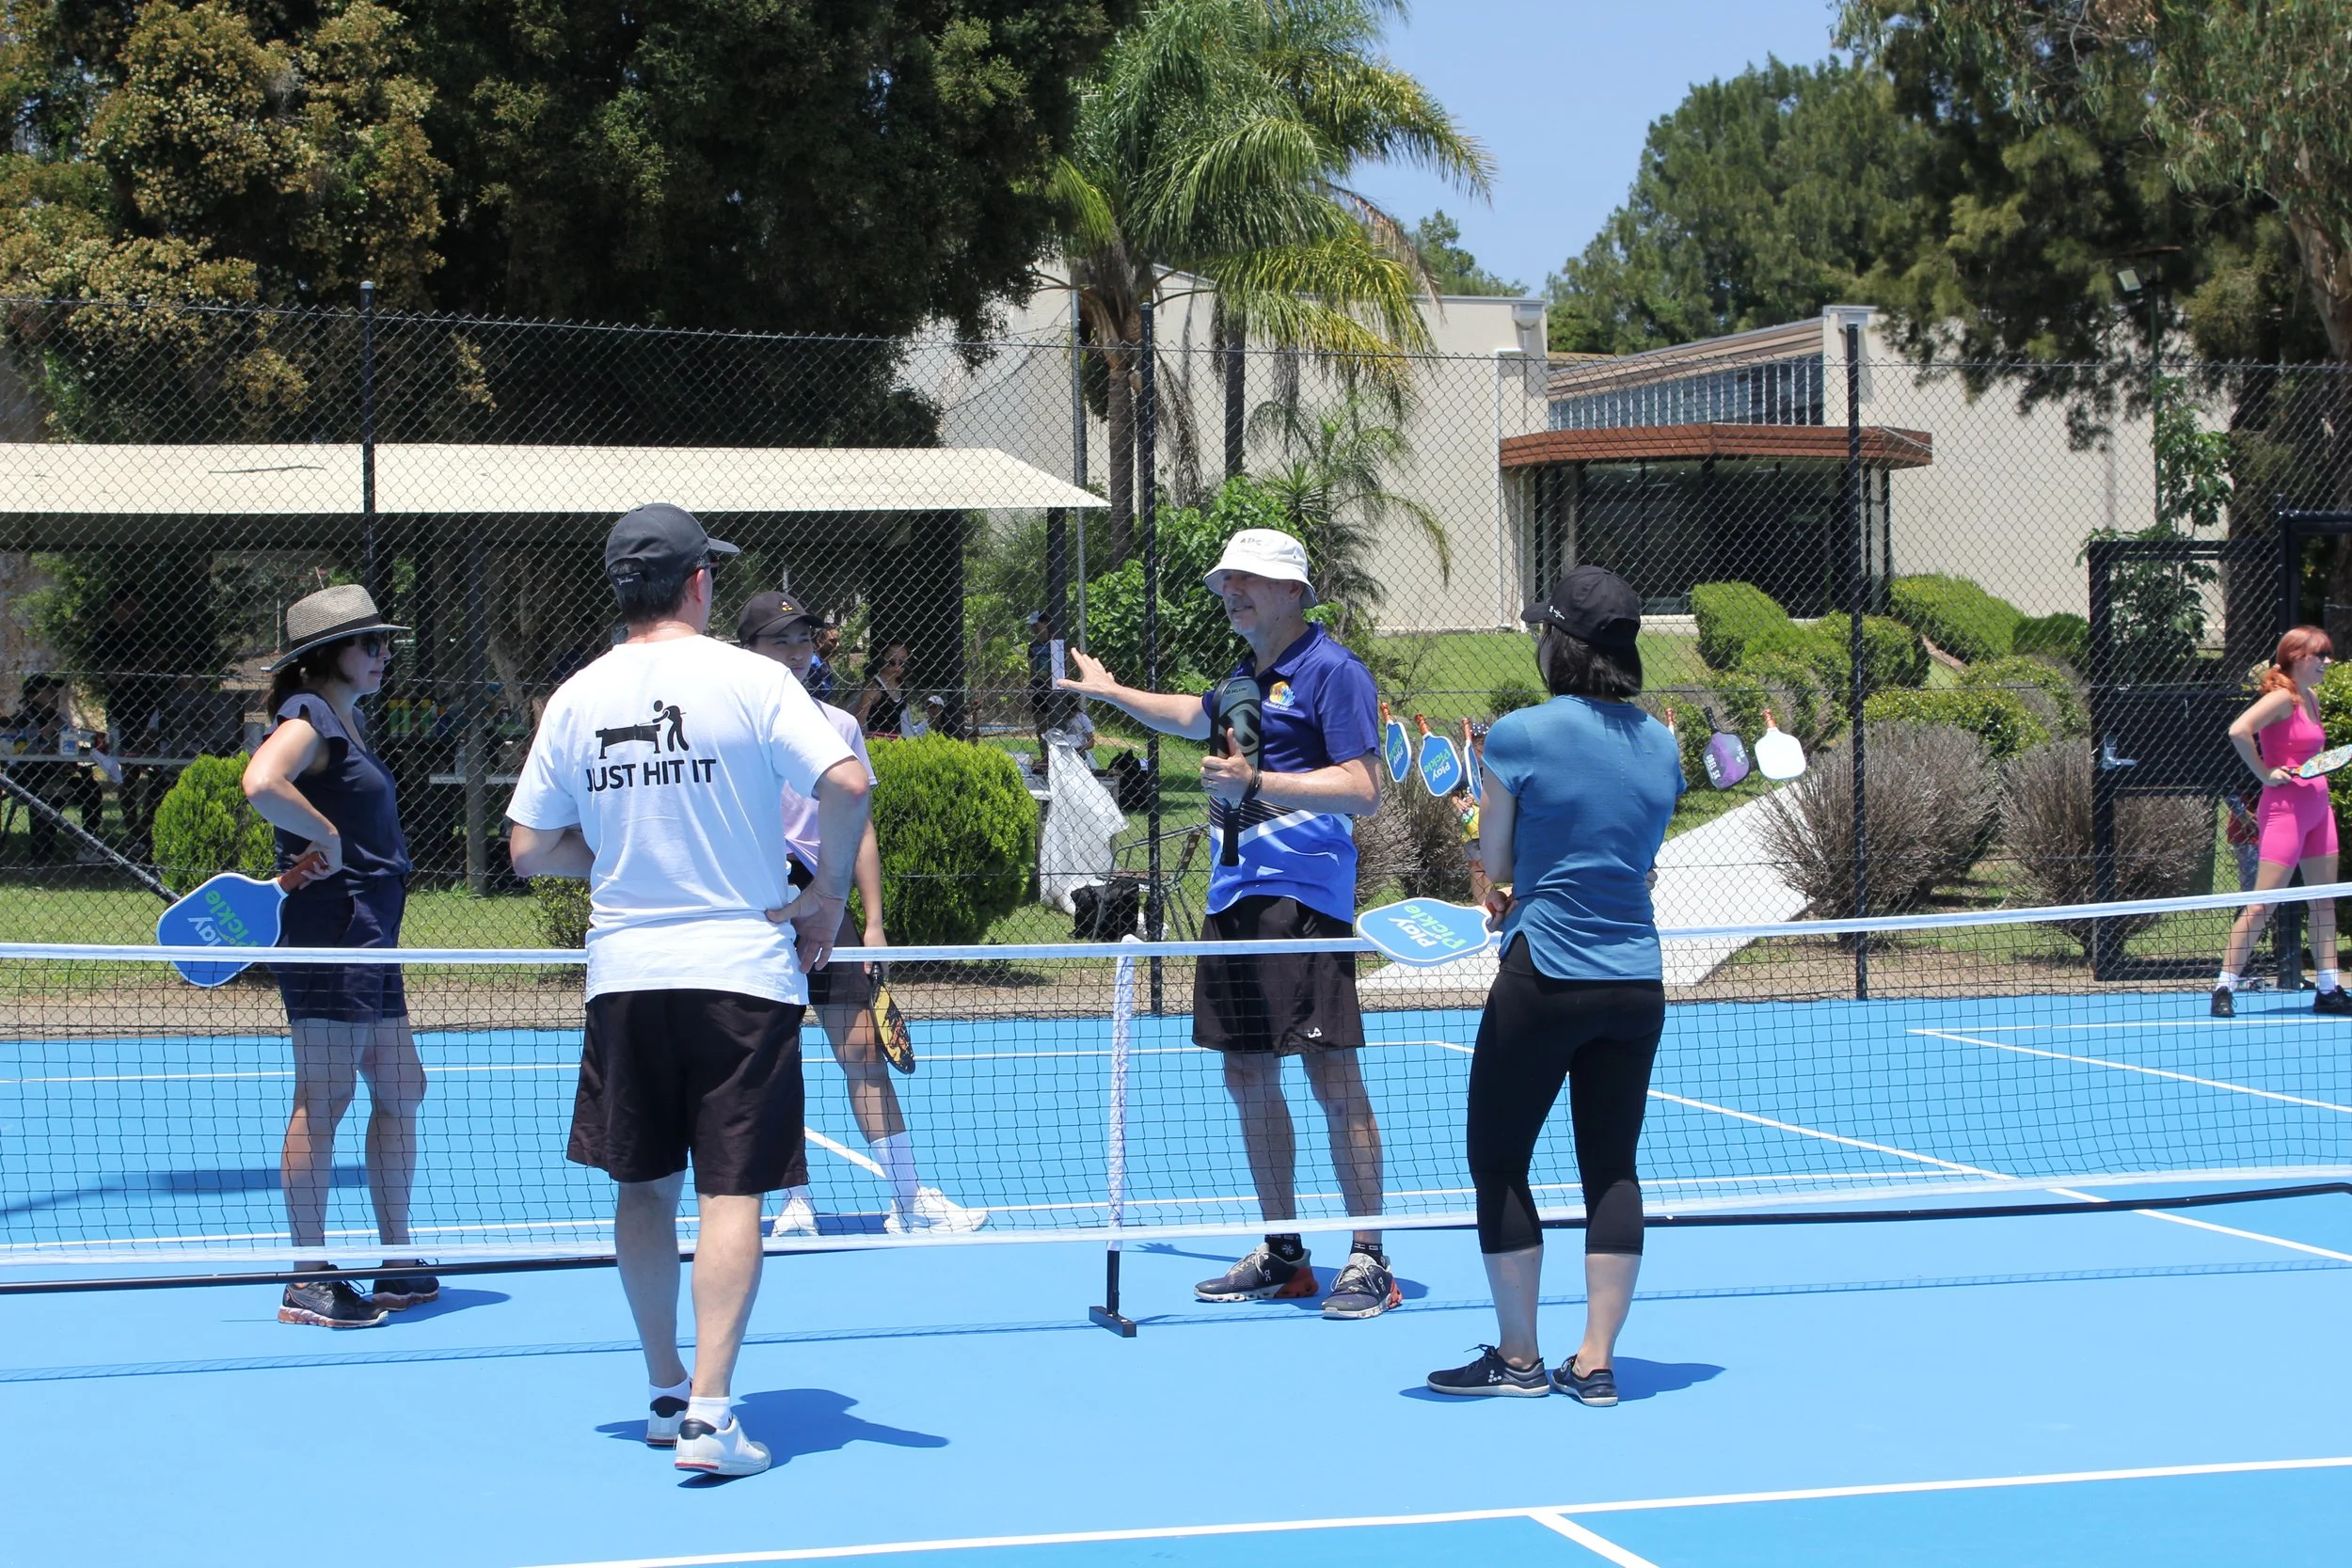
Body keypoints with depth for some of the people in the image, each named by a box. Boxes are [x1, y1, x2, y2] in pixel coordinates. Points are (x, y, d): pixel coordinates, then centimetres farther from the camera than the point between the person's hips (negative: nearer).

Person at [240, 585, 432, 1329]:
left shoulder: (351, 721, 18)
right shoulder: (308, 717, -11)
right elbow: (261, 784, -31)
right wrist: (326, 838, -20)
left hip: (372, 936, 10)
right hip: (330, 930, -10)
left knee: (401, 1092, 14)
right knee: (323, 1101, -6)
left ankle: (397, 1266, 22)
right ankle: (307, 1282, -1)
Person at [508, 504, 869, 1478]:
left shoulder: (577, 699, 4)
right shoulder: (747, 679, -7)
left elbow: (530, 849, 7)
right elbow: (846, 785, -17)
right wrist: (829, 894, -3)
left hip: (624, 972, 4)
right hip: (741, 968, -3)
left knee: (645, 1188, 17)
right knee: (732, 1193, -2)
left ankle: (666, 1392, 26)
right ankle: (707, 1414, -10)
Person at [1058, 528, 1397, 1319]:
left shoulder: (1332, 671, -8)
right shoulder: (1246, 675, 18)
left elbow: (1363, 790, -16)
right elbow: (1201, 719, 42)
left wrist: (1256, 784, -22)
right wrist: (1111, 691, 48)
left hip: (1302, 898, -9)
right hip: (1233, 897, 9)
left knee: (1333, 1077, -9)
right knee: (1248, 1081, 11)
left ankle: (1369, 1261, -2)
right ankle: (1282, 1255, 21)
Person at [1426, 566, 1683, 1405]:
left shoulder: (1519, 736, -10)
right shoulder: (1662, 745, 6)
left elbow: (1495, 862, -1)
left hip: (1544, 981, -5)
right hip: (1637, 981, 5)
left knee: (1498, 1160, 8)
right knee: (1612, 1167, 9)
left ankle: (1517, 1359, 12)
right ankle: (1596, 1362, 11)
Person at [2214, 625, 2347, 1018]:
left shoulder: (2312, 698, 13)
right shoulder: (2282, 697, -14)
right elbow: (2238, 731, -29)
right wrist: (2265, 773, -20)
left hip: (2317, 807, 9)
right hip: (2286, 808, -9)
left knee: (2324, 902, 10)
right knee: (2261, 904, -9)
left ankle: (2328, 990, 15)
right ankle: (2224, 988, -5)